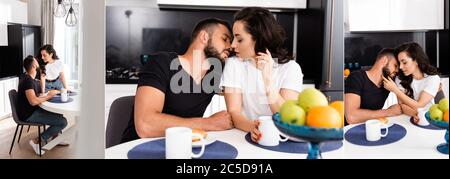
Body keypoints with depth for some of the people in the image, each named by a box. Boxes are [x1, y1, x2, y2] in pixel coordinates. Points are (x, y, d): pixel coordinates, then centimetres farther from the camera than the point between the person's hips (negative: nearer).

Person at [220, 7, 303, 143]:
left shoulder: (290, 67, -3)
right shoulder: (234, 64, 0)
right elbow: (234, 113, -9)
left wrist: (268, 80, -23)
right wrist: (252, 127, -28)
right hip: (245, 136, 1)